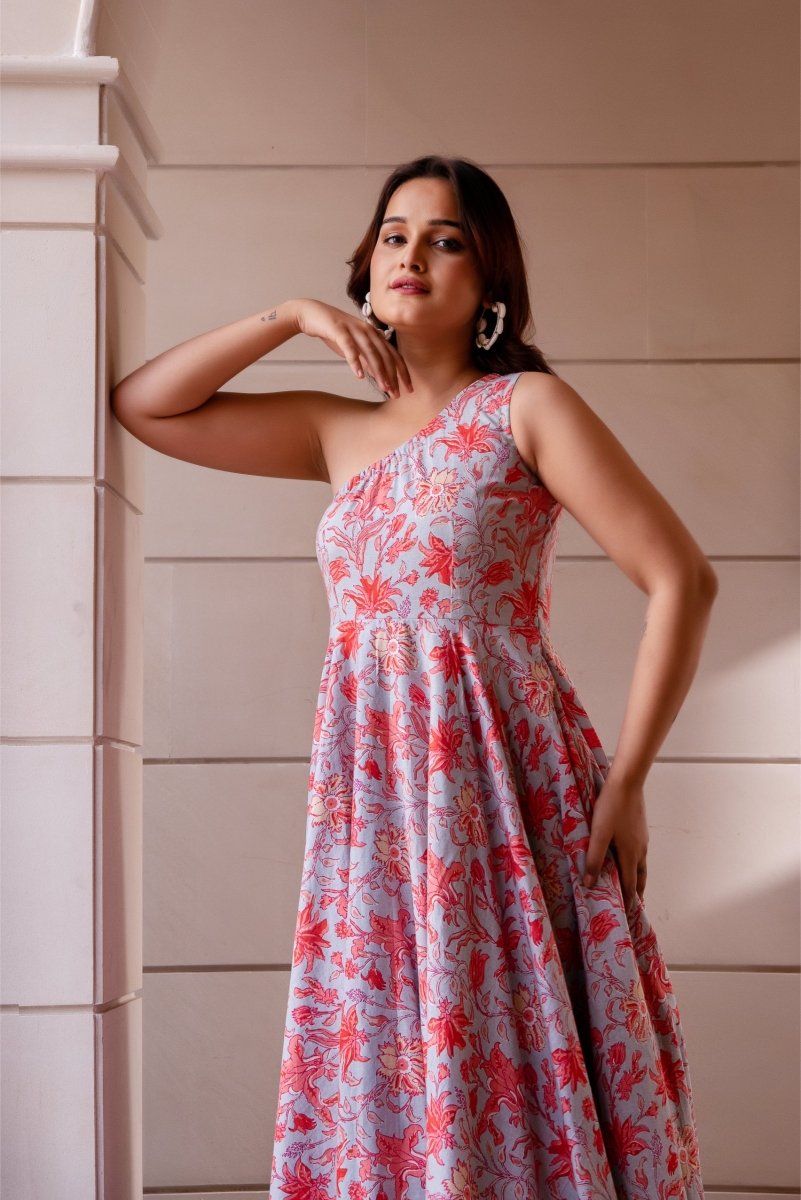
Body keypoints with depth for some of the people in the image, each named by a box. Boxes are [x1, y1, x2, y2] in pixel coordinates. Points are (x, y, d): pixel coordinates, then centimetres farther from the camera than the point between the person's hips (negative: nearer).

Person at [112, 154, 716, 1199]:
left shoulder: (526, 406, -1)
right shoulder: (338, 431, 14)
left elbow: (682, 579, -7)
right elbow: (143, 406, 16)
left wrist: (626, 782, -11)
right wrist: (292, 317, 6)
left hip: (506, 788, -5)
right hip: (373, 800, 5)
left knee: (519, 1085, -2)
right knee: (382, 1090, 7)